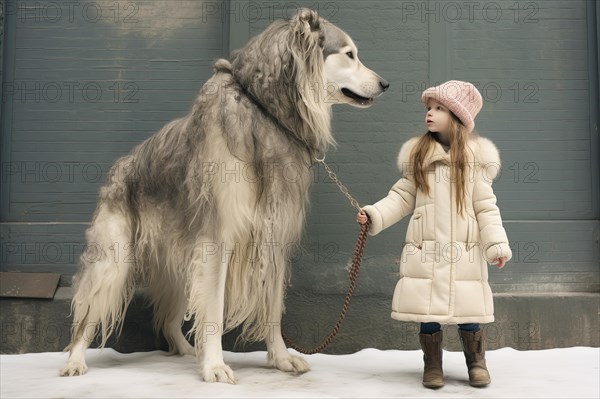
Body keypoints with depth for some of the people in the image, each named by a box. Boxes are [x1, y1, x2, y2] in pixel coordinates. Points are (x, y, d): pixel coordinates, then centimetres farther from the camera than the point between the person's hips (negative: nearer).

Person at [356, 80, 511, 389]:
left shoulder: (475, 156, 3)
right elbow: (402, 197, 4)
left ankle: (476, 364, 25)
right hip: (425, 248, 1)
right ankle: (432, 366, 21)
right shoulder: (418, 154, 5)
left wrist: (497, 244, -6)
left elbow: (485, 207, 1)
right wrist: (374, 215, -8)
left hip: (464, 248, -1)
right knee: (427, 308, 4)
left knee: (467, 307, 5)